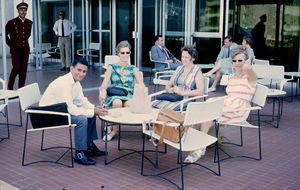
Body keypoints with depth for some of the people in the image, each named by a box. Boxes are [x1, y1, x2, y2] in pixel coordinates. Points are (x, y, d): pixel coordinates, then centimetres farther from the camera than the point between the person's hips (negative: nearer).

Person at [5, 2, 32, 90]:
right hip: (15, 49, -4)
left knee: (24, 69, 3)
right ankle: (10, 86, 10)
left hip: (25, 49, 4)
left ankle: (21, 88, 11)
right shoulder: (12, 22, -6)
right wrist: (10, 44, 4)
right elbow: (5, 34, 3)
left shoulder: (29, 23, 8)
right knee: (16, 68, -10)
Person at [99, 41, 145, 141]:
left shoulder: (133, 69, 14)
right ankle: (115, 129, -17)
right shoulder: (112, 67, 11)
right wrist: (103, 91, -27)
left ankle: (113, 129, -19)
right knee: (117, 103, -37)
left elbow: (141, 85, 3)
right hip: (114, 95, -1)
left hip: (129, 95, 1)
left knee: (129, 104, -36)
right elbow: (105, 83, -2)